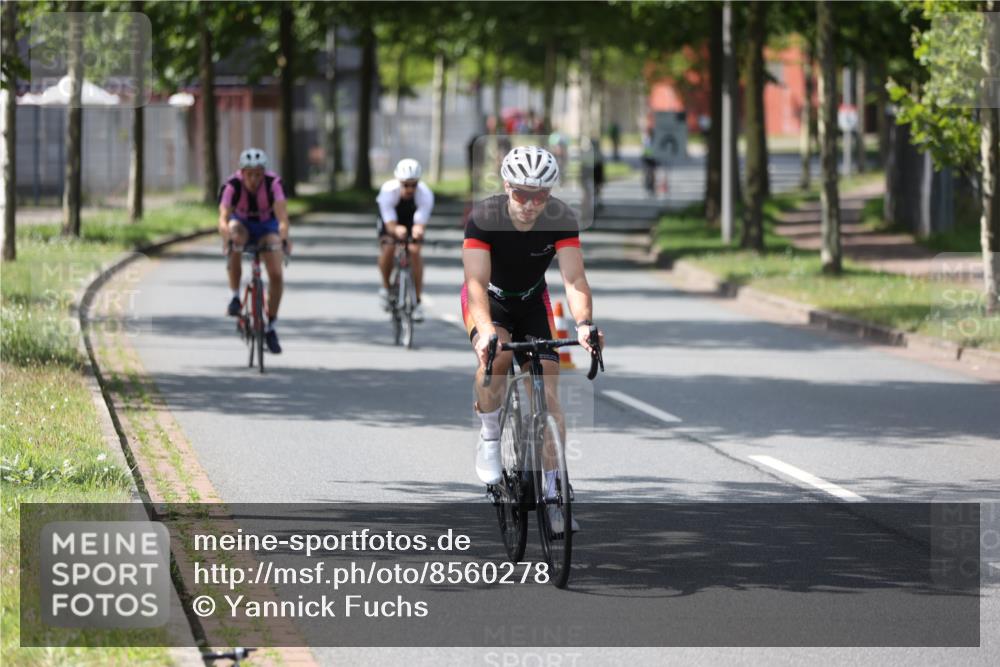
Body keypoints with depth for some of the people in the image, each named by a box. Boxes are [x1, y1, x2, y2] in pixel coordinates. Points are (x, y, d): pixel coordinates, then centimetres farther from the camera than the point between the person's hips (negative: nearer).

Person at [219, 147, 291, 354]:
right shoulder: (232, 185, -29)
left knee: (276, 275, -15)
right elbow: (223, 217, -39)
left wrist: (283, 238, -56)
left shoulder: (273, 183, -29)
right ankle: (235, 297, -22)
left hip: (267, 226, 0)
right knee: (234, 237, -37)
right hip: (242, 224, 0)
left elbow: (282, 215, -39)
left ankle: (271, 327, 2)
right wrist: (226, 237, -59)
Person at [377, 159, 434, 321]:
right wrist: (397, 230, -64)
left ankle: (417, 302, -13)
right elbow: (390, 224, -40)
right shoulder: (388, 191, -37)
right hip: (392, 218, -1)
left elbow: (420, 223, -41)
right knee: (388, 248, -27)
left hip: (413, 219, 1)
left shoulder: (425, 194, -35)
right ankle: (385, 287, 0)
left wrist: (418, 230, -66)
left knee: (414, 251, -22)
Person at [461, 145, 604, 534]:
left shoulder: (561, 219, -23)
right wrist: (486, 329, -53)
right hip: (488, 300, -2)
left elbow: (574, 278, -30)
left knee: (548, 392, -9)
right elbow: (477, 281, -36)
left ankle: (552, 492, -1)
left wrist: (584, 323, -49)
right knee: (495, 355, -35)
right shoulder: (484, 217, -29)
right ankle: (489, 439, -11)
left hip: (532, 301, 2)